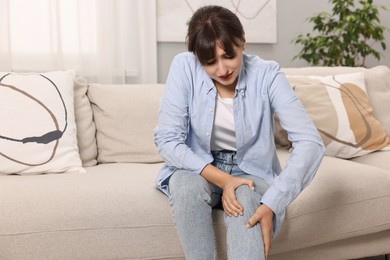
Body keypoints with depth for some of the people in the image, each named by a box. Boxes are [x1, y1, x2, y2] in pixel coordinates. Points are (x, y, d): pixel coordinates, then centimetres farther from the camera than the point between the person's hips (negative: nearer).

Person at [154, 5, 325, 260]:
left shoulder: (266, 74, -18)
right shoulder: (184, 67, -16)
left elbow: (310, 142, -26)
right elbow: (166, 139, -18)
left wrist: (272, 203, -38)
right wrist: (221, 179, -29)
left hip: (250, 172, 0)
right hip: (198, 169, 1)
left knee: (245, 197, -33)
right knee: (186, 185, -32)